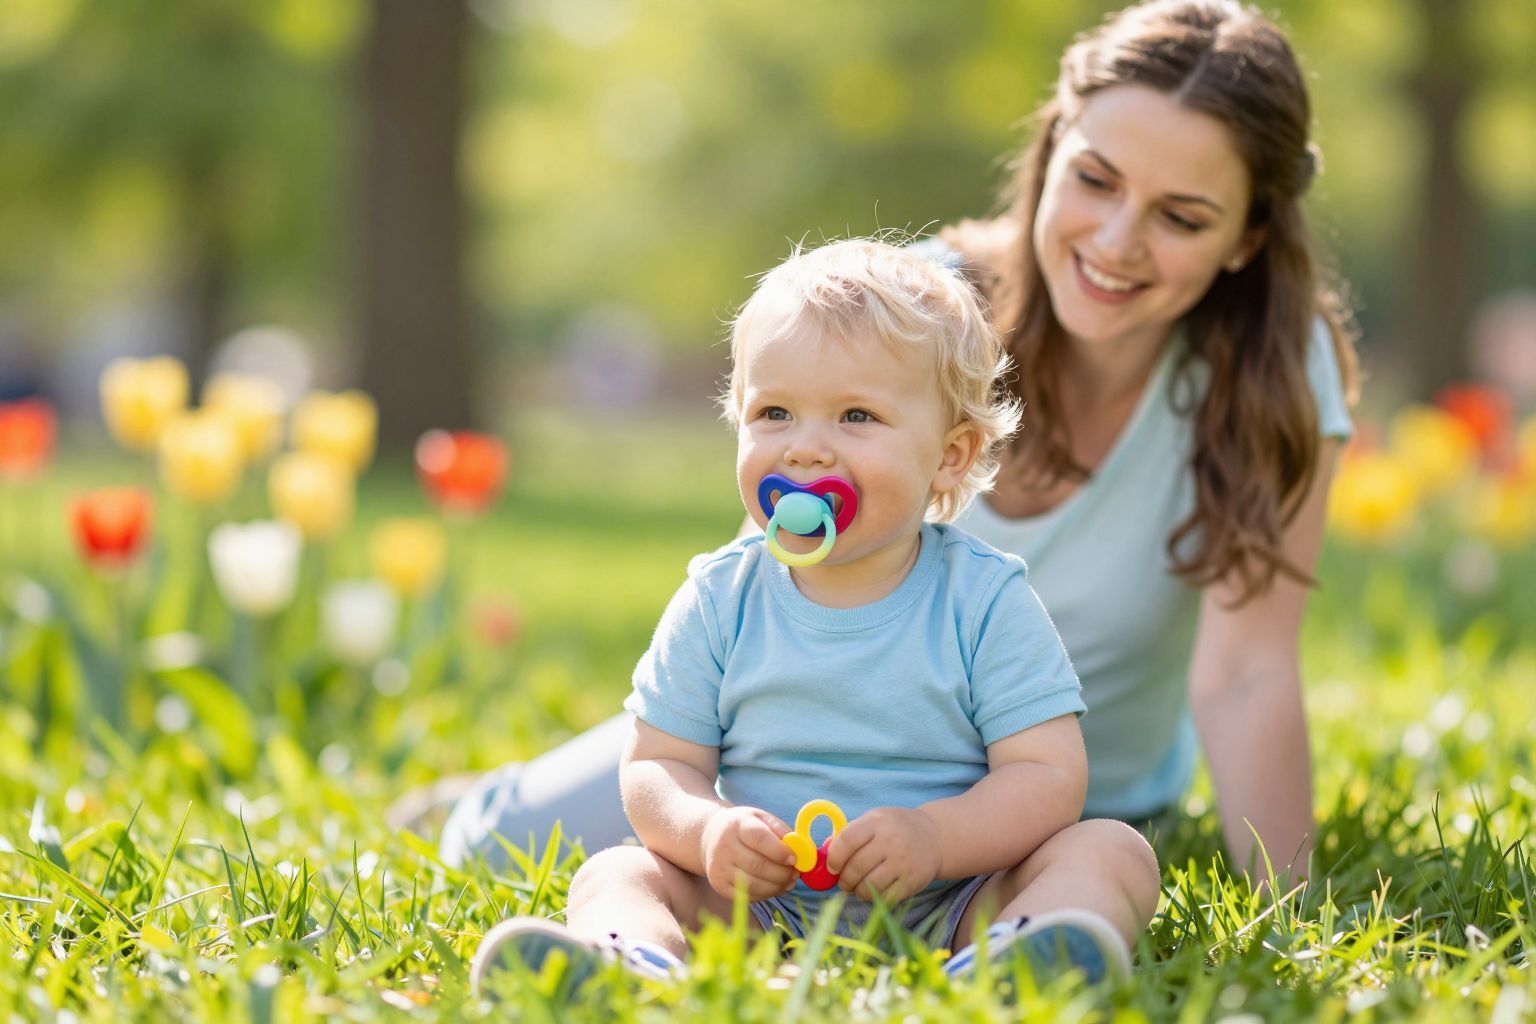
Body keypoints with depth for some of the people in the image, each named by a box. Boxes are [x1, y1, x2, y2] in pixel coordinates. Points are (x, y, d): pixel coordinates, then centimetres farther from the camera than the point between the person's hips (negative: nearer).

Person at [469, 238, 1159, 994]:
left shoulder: (985, 601, -4)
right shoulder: (720, 602, 3)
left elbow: (1049, 778, -9)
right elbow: (655, 765, 3)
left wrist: (935, 838, -28)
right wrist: (707, 830, -21)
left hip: (946, 905, -2)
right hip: (762, 910, 2)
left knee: (1114, 852, -23)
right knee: (618, 872, -17)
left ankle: (1006, 967, -59)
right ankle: (634, 962, -54)